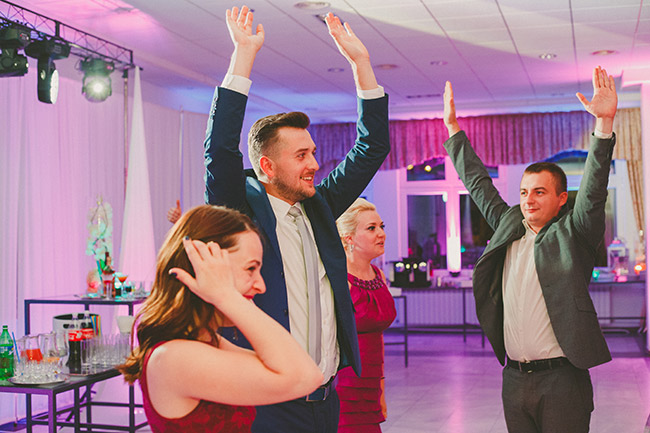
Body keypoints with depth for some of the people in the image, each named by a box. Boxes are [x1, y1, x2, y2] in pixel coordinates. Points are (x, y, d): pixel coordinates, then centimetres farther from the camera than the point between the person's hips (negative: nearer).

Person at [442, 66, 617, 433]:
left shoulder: (572, 234, -2)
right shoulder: (510, 228, 12)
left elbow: (594, 188, -16)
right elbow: (478, 184, 20)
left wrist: (605, 122, -27)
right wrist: (453, 128, 24)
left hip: (560, 378, -5)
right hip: (514, 378, 5)